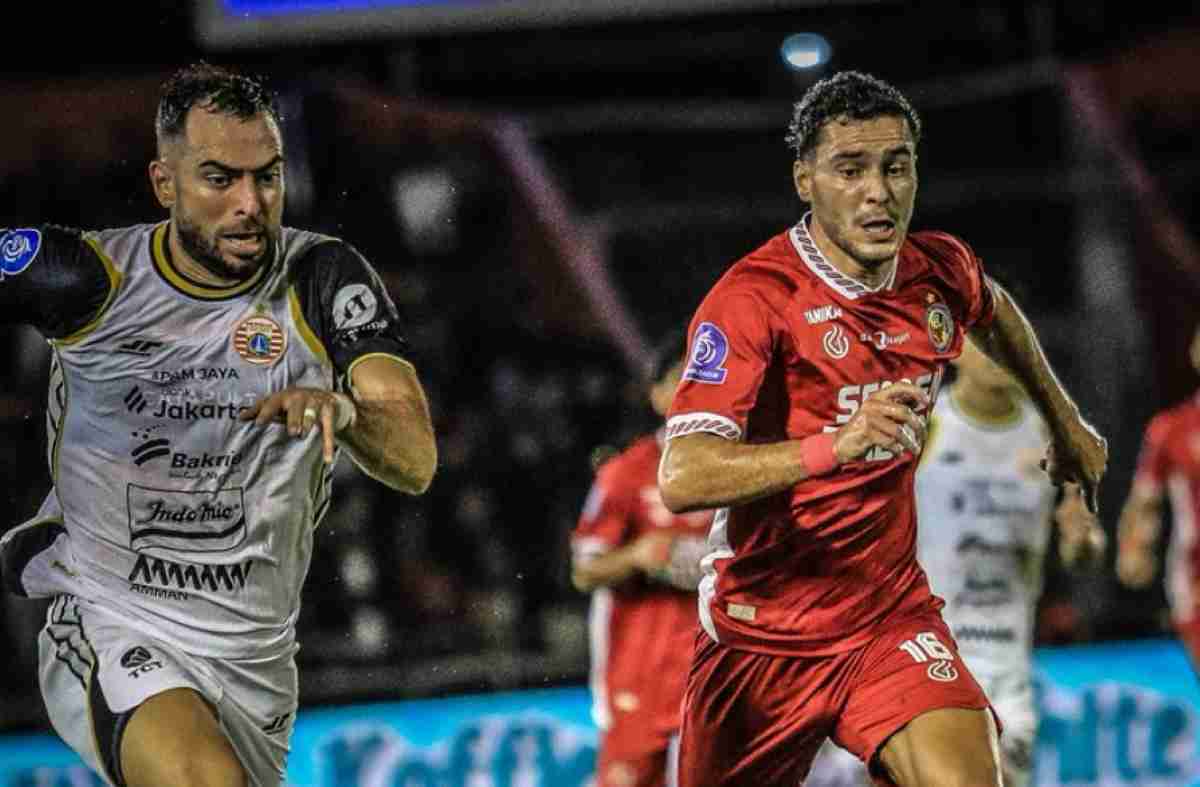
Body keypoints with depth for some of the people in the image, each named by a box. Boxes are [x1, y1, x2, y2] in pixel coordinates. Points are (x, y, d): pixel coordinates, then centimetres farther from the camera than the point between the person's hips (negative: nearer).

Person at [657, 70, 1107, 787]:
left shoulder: (940, 272, -3)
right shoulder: (753, 298, -20)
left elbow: (996, 312, 25)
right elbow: (683, 478, -32)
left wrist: (1066, 423, 37)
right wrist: (834, 445, -44)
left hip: (891, 614, 3)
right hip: (761, 633, -3)